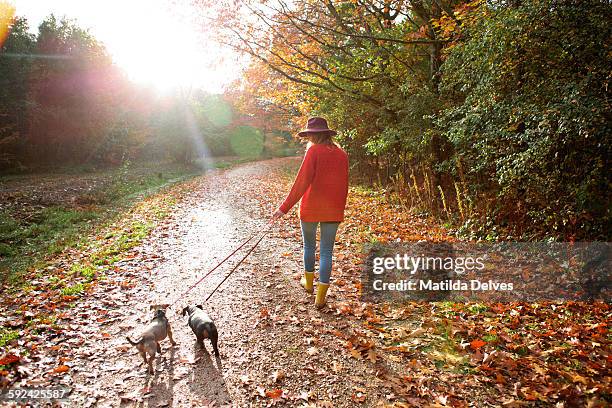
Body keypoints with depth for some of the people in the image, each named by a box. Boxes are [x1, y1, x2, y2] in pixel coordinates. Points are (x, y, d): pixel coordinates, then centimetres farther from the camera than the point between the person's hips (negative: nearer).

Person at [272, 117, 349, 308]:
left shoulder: (314, 151, -10)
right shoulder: (342, 154, 6)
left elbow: (302, 181, -17)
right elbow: (344, 186, 11)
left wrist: (285, 207, -16)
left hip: (311, 208, -3)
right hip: (333, 211, 4)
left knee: (309, 245, 18)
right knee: (326, 251, 7)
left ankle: (308, 282, 36)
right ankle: (320, 297, 9)